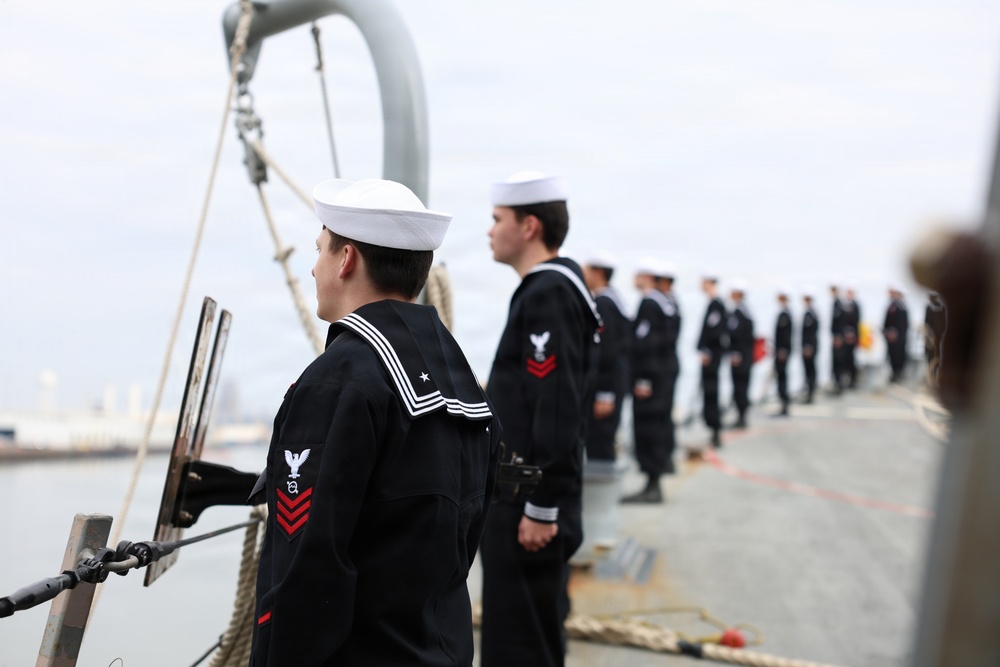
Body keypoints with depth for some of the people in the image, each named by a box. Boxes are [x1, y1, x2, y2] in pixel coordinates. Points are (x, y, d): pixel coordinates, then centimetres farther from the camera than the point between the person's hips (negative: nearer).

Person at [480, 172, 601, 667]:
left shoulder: (548, 295, -16)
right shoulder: (546, 289, 15)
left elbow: (557, 412, -23)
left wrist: (540, 509, -21)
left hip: (528, 508, -10)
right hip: (518, 497, 10)